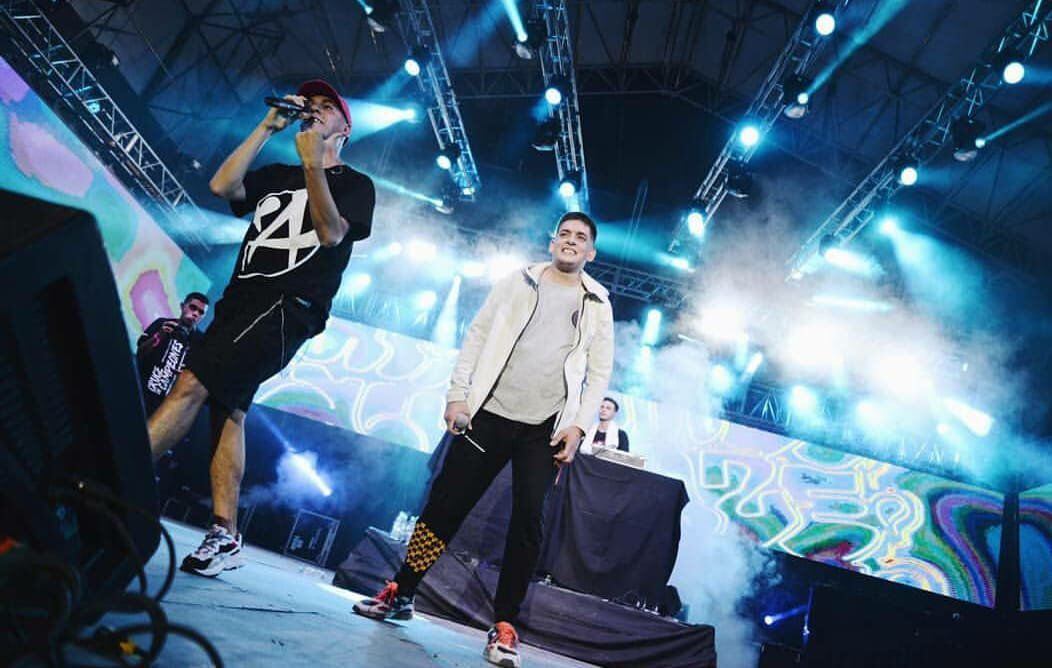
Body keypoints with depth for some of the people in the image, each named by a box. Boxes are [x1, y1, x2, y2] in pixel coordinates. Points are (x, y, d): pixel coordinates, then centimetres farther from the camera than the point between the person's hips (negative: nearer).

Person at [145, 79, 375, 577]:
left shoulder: (355, 184, 10)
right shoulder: (276, 175, 26)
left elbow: (331, 234, -9)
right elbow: (221, 186, 7)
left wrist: (312, 165, -17)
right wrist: (268, 128, 8)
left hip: (290, 305, -6)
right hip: (241, 298, 6)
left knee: (193, 385, -21)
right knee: (225, 408, 0)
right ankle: (225, 538, 4)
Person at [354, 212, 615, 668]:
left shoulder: (597, 305, 10)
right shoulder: (517, 283, 9)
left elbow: (599, 374, 7)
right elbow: (476, 337, 6)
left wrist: (578, 426, -5)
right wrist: (457, 395, -3)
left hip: (544, 429, 0)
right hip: (489, 413, 1)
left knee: (529, 519, -6)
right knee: (446, 502, 3)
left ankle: (504, 624, 7)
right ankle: (400, 593, 20)